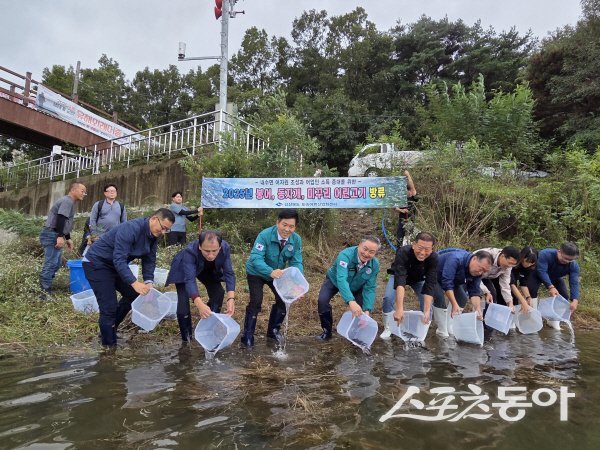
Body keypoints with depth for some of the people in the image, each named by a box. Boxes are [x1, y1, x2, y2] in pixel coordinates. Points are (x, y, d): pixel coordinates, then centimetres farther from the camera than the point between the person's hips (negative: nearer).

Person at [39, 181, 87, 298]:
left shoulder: (69, 202, 21)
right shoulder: (67, 201, -12)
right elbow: (60, 219, -23)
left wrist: (68, 238, 27)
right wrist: (60, 236, -29)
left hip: (55, 235, 11)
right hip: (52, 234, -11)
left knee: (56, 263, 14)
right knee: (51, 263, -13)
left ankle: (45, 285, 20)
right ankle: (45, 292, -13)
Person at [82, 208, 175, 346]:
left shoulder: (153, 236, -4)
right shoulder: (130, 229, -30)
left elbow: (149, 261, -1)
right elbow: (119, 259, -35)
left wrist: (148, 282, -15)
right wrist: (134, 283, -42)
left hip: (116, 265, 9)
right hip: (96, 263, -9)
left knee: (133, 294, 13)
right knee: (109, 307, -12)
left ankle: (110, 328, 30)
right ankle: (109, 345, 3)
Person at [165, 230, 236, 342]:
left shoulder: (225, 248, -34)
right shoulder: (189, 251, -43)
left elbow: (229, 273, -31)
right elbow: (190, 280, -48)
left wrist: (231, 298, -45)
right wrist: (200, 305, -62)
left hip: (208, 270, 4)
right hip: (184, 270, -3)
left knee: (218, 293, -7)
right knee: (183, 300, -17)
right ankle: (186, 339, 0)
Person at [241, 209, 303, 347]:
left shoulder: (296, 240, -19)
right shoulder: (265, 235, -33)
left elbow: (296, 262, -18)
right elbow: (256, 258, -40)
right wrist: (271, 272, -57)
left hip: (277, 274, 5)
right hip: (256, 273, -4)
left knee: (284, 300, 3)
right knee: (256, 302, -15)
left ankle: (273, 330, 28)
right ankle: (247, 335, 5)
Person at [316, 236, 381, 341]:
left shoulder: (375, 264, -25)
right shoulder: (345, 255, -41)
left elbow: (369, 288, -23)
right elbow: (341, 279, -53)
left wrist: (367, 310, -37)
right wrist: (351, 301, -67)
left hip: (356, 286, 3)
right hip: (335, 280, -3)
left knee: (363, 307, -16)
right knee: (322, 300, -25)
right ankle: (327, 331, -1)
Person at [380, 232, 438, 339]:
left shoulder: (433, 258, -34)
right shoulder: (403, 252, -42)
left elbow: (429, 286, -37)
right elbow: (400, 280, -51)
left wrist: (427, 311, -46)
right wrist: (399, 308, -60)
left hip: (419, 279, 2)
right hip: (399, 276, -2)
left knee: (427, 302, -16)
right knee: (388, 297, -22)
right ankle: (388, 329, -2)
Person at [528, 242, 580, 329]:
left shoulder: (574, 266, -27)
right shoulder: (545, 254, -40)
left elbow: (574, 283, -33)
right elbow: (542, 271, -43)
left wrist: (575, 300, -47)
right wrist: (550, 287, -55)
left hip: (556, 279, 4)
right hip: (537, 275, -4)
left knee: (564, 296, -8)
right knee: (532, 290, -27)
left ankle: (554, 320, 8)